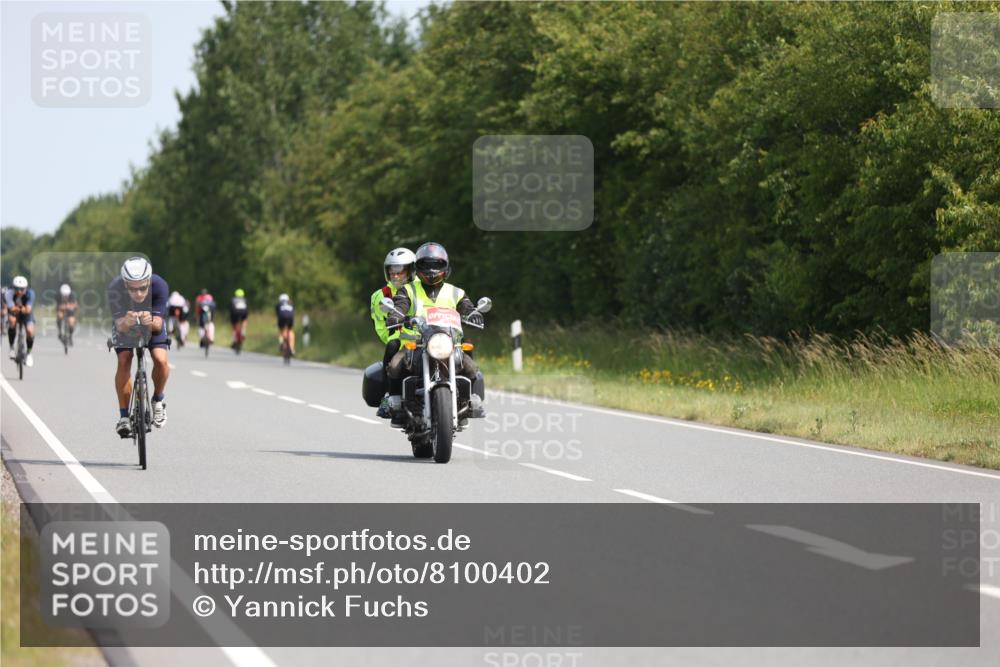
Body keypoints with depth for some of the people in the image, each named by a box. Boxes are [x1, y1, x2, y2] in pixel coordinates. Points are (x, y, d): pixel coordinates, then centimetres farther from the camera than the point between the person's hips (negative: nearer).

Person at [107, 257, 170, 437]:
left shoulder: (159, 285, -36)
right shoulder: (115, 288, -36)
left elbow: (159, 324, -38)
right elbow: (119, 324, -38)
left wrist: (151, 321, -61)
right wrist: (125, 322, -62)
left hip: (153, 324, 0)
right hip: (126, 326, 0)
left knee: (160, 360, -21)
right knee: (123, 362, -21)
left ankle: (158, 400, 7)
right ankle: (124, 417, -12)